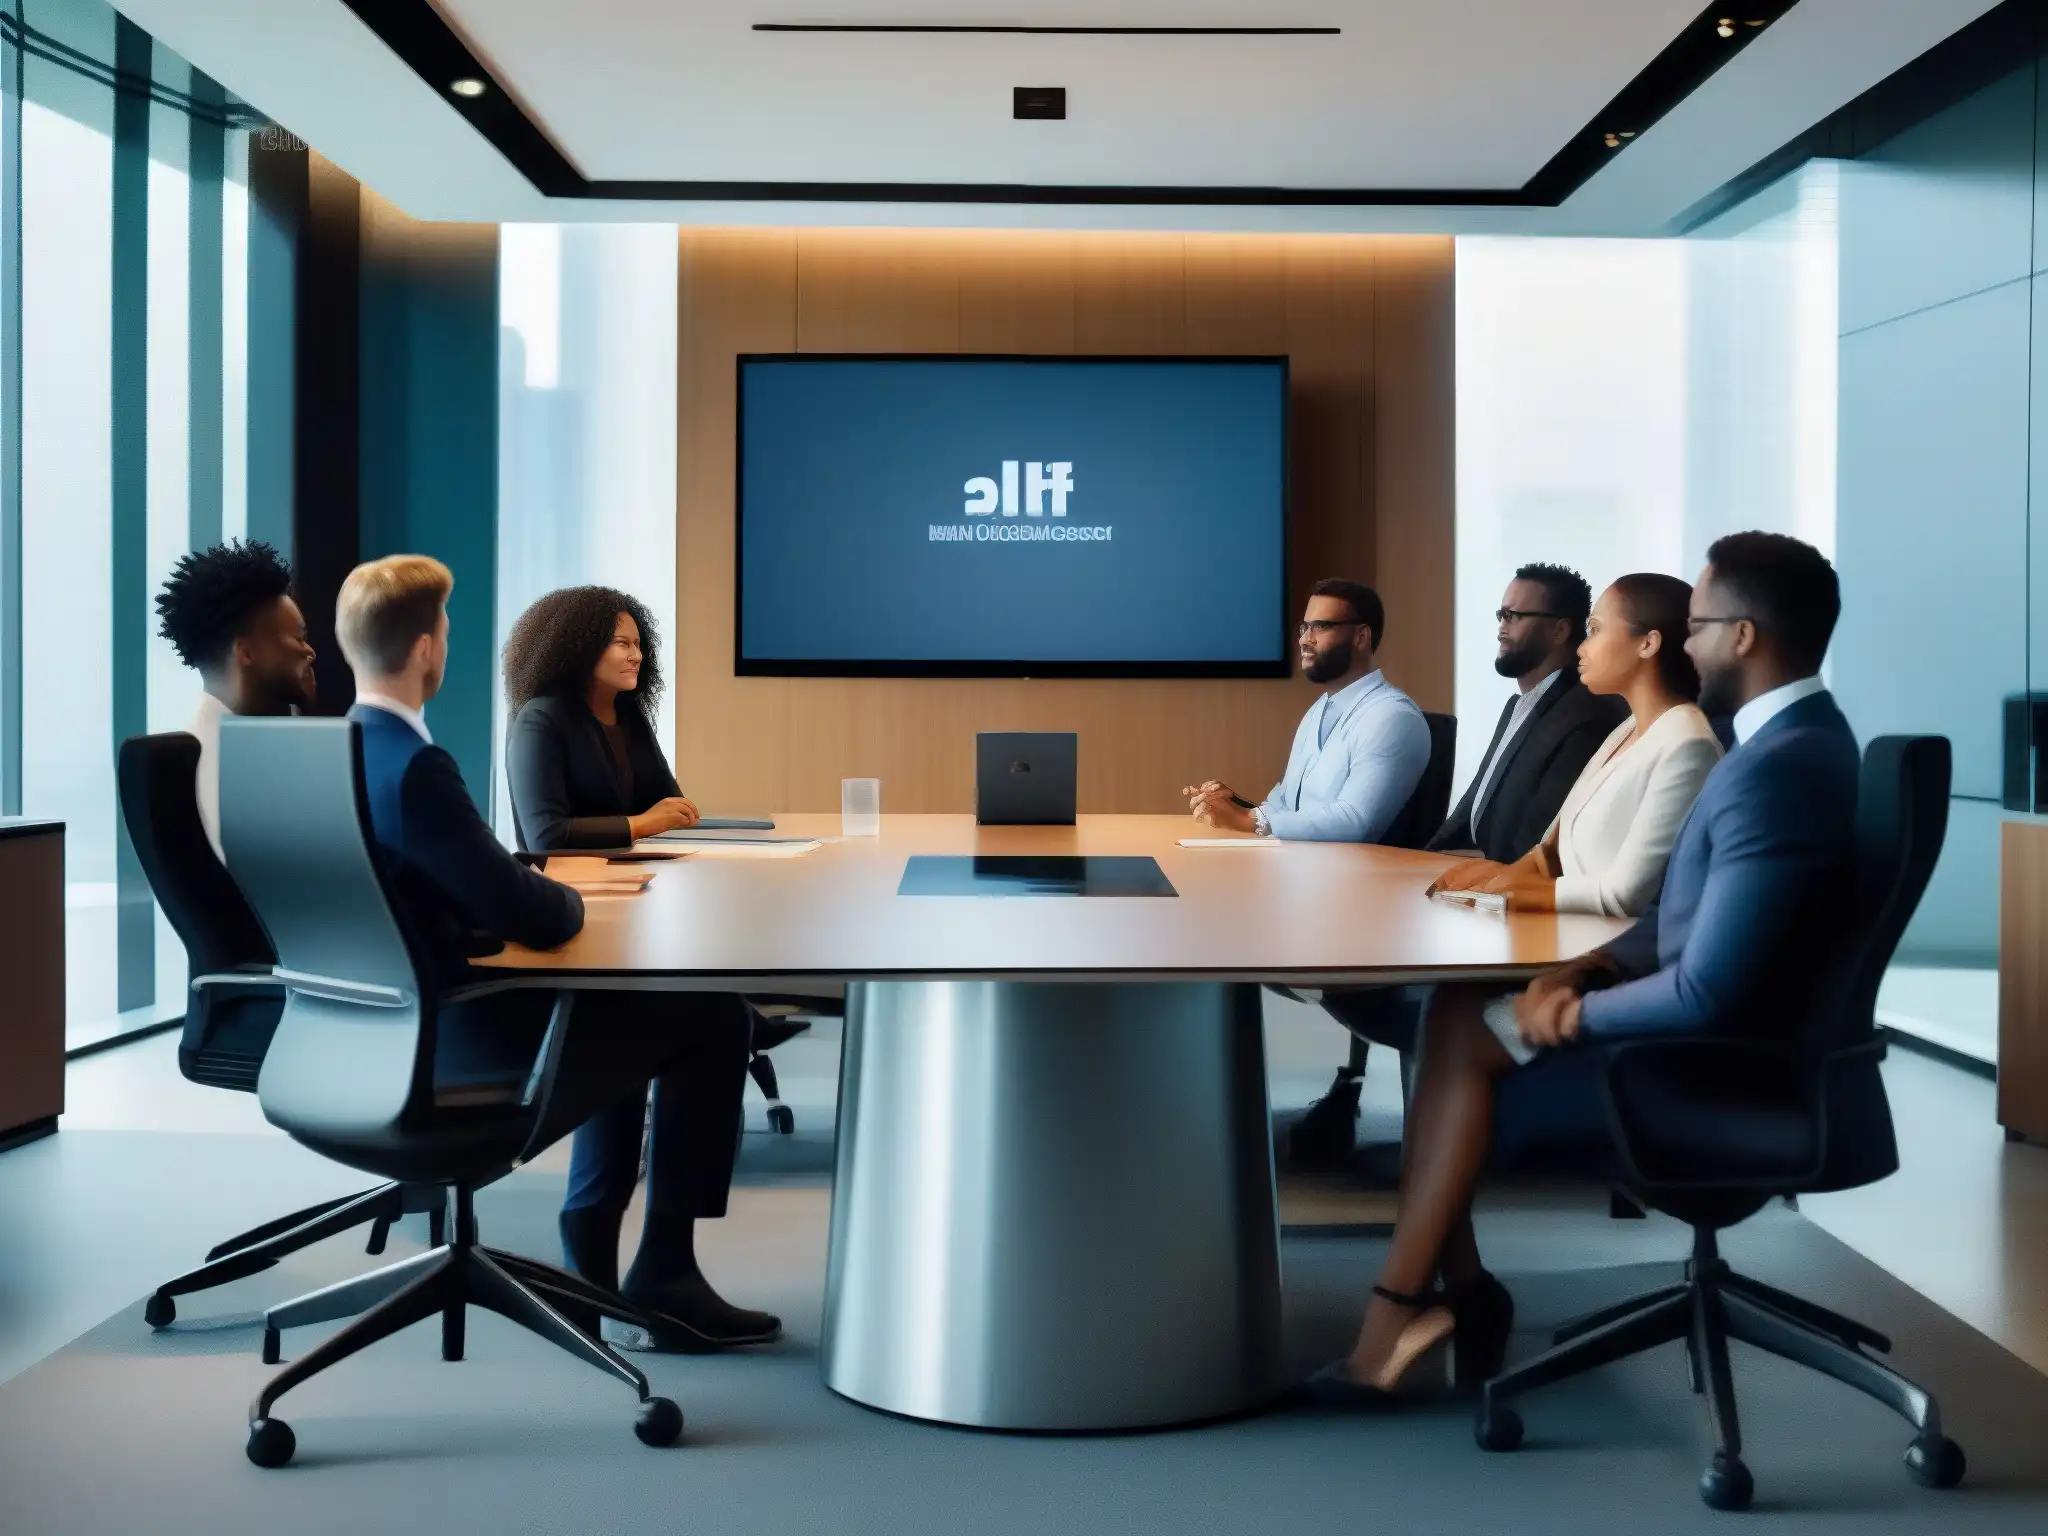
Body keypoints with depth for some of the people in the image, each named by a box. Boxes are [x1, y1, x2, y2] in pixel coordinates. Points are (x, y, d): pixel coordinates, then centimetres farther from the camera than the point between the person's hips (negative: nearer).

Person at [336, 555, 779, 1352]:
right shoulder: (413, 766, -26)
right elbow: (534, 919, -24)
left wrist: (539, 886, 7)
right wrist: (571, 899, -3)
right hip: (442, 1031, -10)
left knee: (621, 996, 28)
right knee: (711, 1025, -2)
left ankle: (592, 1251, 29)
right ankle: (661, 1278, 7)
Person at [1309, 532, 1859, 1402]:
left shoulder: (1775, 772, -27)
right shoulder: (1795, 734, 6)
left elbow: (1706, 993, -29)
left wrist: (1579, 1014, -13)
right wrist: (1594, 965, 2)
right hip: (1715, 1027, 10)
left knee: (1463, 1055, -6)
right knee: (1455, 1024, 5)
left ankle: (1407, 1307, 9)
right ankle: (1448, 1286, 7)